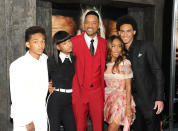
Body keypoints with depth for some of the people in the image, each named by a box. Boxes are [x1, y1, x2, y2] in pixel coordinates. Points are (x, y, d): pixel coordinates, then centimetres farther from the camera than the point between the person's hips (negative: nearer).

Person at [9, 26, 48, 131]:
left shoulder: (45, 59, 3)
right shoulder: (17, 66, -14)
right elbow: (17, 97, -14)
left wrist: (48, 85, 8)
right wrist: (26, 122, -13)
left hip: (42, 117, 5)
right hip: (24, 118, -5)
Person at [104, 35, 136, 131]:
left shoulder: (125, 63, -11)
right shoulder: (106, 63, 4)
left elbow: (128, 87, -10)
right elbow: (105, 83, 9)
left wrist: (128, 106, -14)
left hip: (120, 100, -5)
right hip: (108, 98, 5)